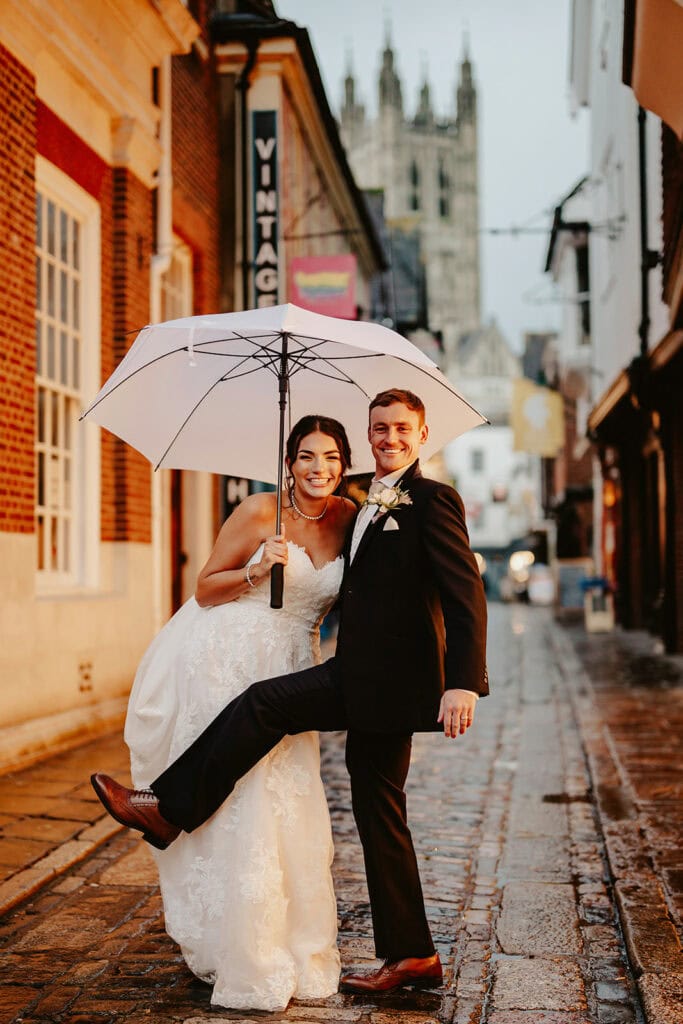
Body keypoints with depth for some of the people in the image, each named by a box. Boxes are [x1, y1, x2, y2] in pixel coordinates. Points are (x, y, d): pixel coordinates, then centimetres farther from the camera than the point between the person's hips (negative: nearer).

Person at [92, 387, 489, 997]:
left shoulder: (432, 500, -7)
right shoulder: (369, 505, 20)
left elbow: (466, 595, -16)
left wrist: (463, 683, -25)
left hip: (390, 678, -9)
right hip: (369, 677, 9)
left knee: (264, 703, -15)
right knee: (378, 813, 11)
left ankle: (169, 809, -4)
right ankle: (411, 955, 19)